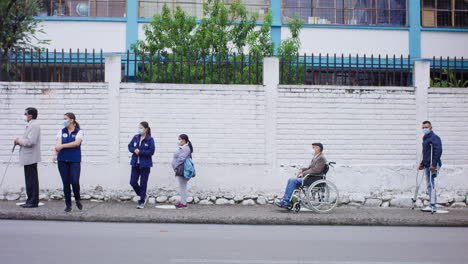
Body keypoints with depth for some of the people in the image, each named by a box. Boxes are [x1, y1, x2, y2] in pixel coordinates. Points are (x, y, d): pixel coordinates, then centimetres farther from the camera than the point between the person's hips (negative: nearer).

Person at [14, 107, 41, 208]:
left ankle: (33, 201, -3)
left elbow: (30, 141, -24)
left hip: (30, 157, -11)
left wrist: (20, 141, -9)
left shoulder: (34, 125, -15)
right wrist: (20, 141, 10)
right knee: (30, 180, 13)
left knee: (32, 180, -6)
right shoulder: (31, 125, 19)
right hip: (29, 157, 11)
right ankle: (31, 200, 18)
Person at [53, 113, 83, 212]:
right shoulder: (61, 131, 9)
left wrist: (62, 146, -23)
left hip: (75, 160, -3)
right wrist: (56, 154, -24)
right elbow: (58, 143, -6)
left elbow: (77, 143, -16)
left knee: (75, 182, -10)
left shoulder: (79, 132, 1)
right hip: (62, 160, 3)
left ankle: (77, 199, 17)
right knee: (66, 183, 4)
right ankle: (68, 204, 15)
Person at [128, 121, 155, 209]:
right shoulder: (135, 137, 5)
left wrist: (140, 152, -19)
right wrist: (134, 150, -9)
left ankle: (141, 202, 12)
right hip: (135, 163, 5)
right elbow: (130, 146, 11)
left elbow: (151, 151, -14)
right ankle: (143, 196, 28)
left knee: (143, 183, 1)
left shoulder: (150, 139, -9)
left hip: (145, 164, -5)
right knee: (133, 182, 4)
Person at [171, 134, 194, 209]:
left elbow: (181, 159, -20)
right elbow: (177, 158, 20)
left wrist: (175, 167, -14)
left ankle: (183, 203, -1)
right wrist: (176, 168, 12)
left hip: (182, 170, -10)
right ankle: (182, 202, 19)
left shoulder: (186, 149, -15)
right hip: (179, 171, 10)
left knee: (183, 186, -5)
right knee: (182, 187, 13)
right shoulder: (181, 148, 17)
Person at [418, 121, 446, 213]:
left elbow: (438, 151, -20)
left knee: (431, 185, -10)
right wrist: (422, 164, 23)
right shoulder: (425, 138, 18)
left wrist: (433, 164, -25)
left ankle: (433, 206, -9)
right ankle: (431, 205, 18)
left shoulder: (434, 138, -11)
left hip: (433, 165, -10)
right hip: (427, 165, 10)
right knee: (429, 185, 12)